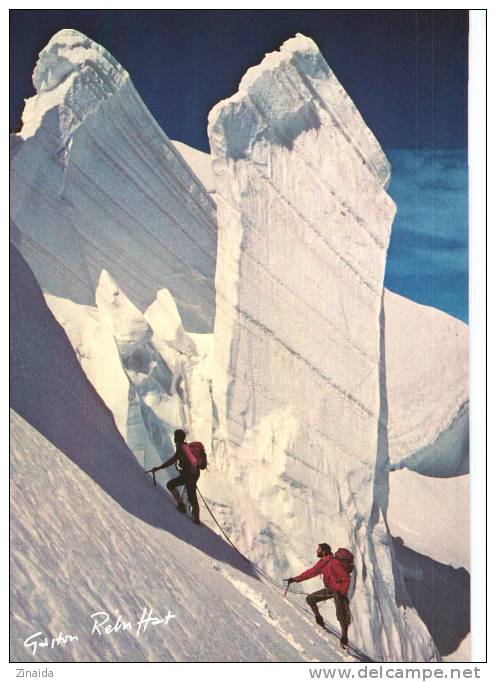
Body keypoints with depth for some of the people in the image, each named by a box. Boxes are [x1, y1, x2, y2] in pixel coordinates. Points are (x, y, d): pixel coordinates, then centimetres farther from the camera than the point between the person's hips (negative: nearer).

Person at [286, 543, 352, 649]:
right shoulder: (322, 563, 1)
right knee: (310, 599, 9)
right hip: (329, 589, 9)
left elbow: (346, 578, -23)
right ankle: (319, 620, 18)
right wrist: (295, 579, 7)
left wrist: (342, 593, -23)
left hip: (338, 591, -9)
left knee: (342, 616, -8)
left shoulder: (334, 563, -25)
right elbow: (311, 572, 9)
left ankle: (344, 639, 0)